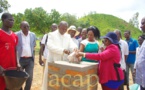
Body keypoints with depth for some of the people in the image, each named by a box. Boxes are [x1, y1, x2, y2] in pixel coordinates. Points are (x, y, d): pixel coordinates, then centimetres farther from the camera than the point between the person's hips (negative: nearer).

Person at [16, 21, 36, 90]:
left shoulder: (33, 35, 6)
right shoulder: (16, 35, -5)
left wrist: (33, 58, 11)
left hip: (30, 59, 2)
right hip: (20, 59, -2)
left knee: (29, 78, 0)